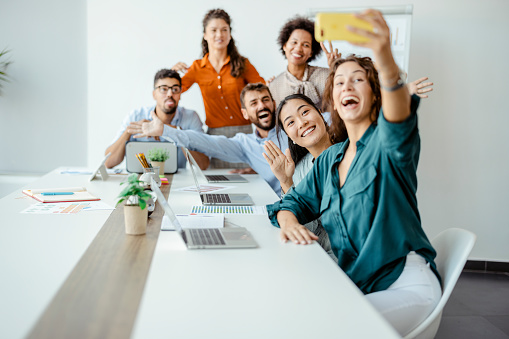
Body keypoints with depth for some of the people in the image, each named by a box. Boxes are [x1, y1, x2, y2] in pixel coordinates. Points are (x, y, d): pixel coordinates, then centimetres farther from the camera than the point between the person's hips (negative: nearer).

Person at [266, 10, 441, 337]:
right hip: (352, 281, 6)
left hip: (406, 285, -6)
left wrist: (386, 61, -55)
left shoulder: (385, 143, -9)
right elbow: (297, 200, 14)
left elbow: (398, 125, -34)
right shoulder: (329, 159, 13)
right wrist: (288, 220, -13)